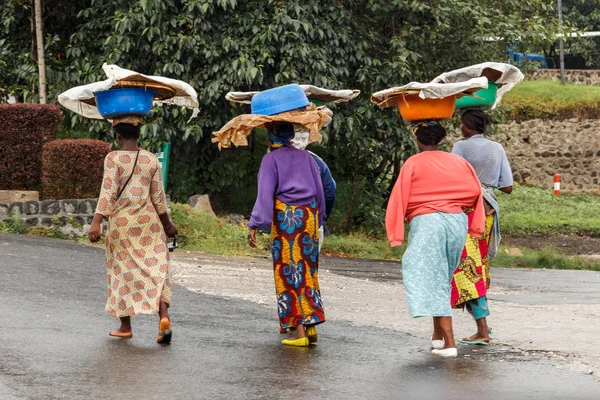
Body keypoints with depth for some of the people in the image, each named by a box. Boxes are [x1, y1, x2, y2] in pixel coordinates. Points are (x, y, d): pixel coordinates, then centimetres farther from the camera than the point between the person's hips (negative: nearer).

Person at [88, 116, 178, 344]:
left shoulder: (114, 158, -8)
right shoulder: (151, 159, 2)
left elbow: (108, 192, -16)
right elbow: (158, 196, 4)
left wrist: (96, 222, -18)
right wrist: (167, 224, 16)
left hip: (122, 221, -2)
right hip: (149, 221, 2)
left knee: (123, 271, 9)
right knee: (156, 270, 4)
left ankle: (125, 326, 15)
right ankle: (164, 317, -16)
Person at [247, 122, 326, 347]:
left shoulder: (271, 159, -2)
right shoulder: (305, 157, 12)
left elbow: (265, 194, -12)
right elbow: (319, 192, 13)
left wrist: (254, 225, -13)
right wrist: (317, 221, 22)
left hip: (285, 218, -5)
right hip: (309, 216, 5)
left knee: (289, 273, 0)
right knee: (308, 272, 12)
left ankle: (299, 331, -4)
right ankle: (311, 325, 6)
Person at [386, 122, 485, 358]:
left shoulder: (413, 164, 1)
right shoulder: (458, 161, 12)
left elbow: (400, 197, -4)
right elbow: (475, 190, 4)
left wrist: (396, 235, -4)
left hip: (426, 222, -5)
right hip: (457, 222, 5)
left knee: (430, 281, -5)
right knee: (442, 279, 21)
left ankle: (449, 343, -16)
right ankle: (438, 333, 25)